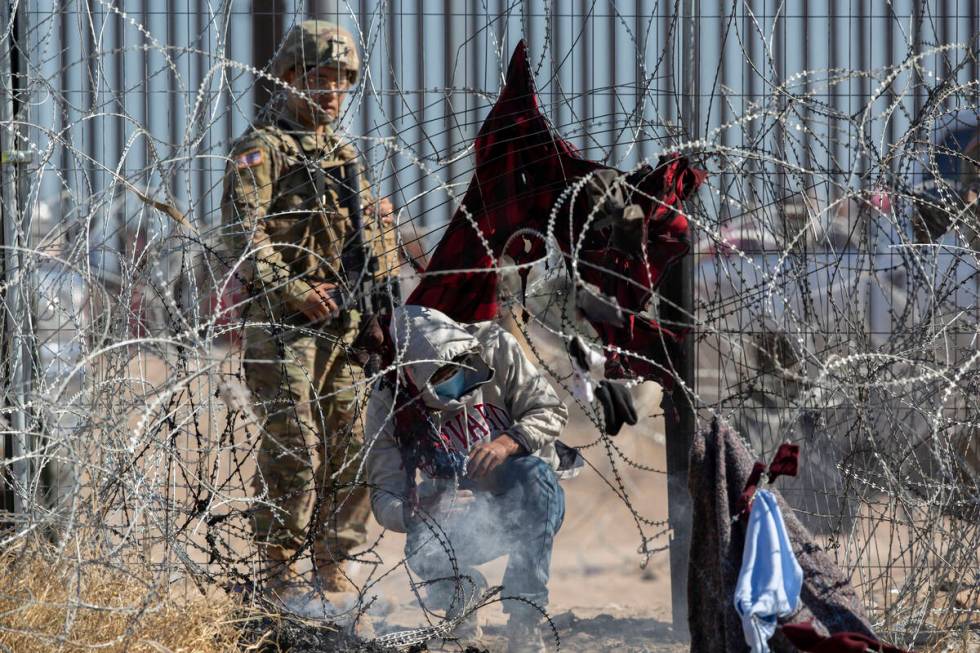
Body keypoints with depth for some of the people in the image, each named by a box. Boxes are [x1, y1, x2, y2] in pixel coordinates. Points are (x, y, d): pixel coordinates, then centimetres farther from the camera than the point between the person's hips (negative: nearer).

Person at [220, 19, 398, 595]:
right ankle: (283, 571, -3)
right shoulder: (262, 148, -2)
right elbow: (243, 232, -13)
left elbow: (373, 236, 26)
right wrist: (290, 289, -21)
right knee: (294, 452, -9)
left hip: (346, 326, 7)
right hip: (285, 325, -7)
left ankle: (332, 567, 13)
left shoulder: (345, 155, 21)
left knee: (351, 448, 5)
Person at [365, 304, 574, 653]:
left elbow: (549, 410, -6)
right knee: (423, 551, -34)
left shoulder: (495, 348, -11)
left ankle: (524, 622, -33)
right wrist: (424, 511, -34)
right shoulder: (389, 402, -11)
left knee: (534, 472, -36)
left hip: (524, 506, 0)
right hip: (463, 524, 0)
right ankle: (464, 595, 6)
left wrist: (509, 442, -27)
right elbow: (385, 498, -11)